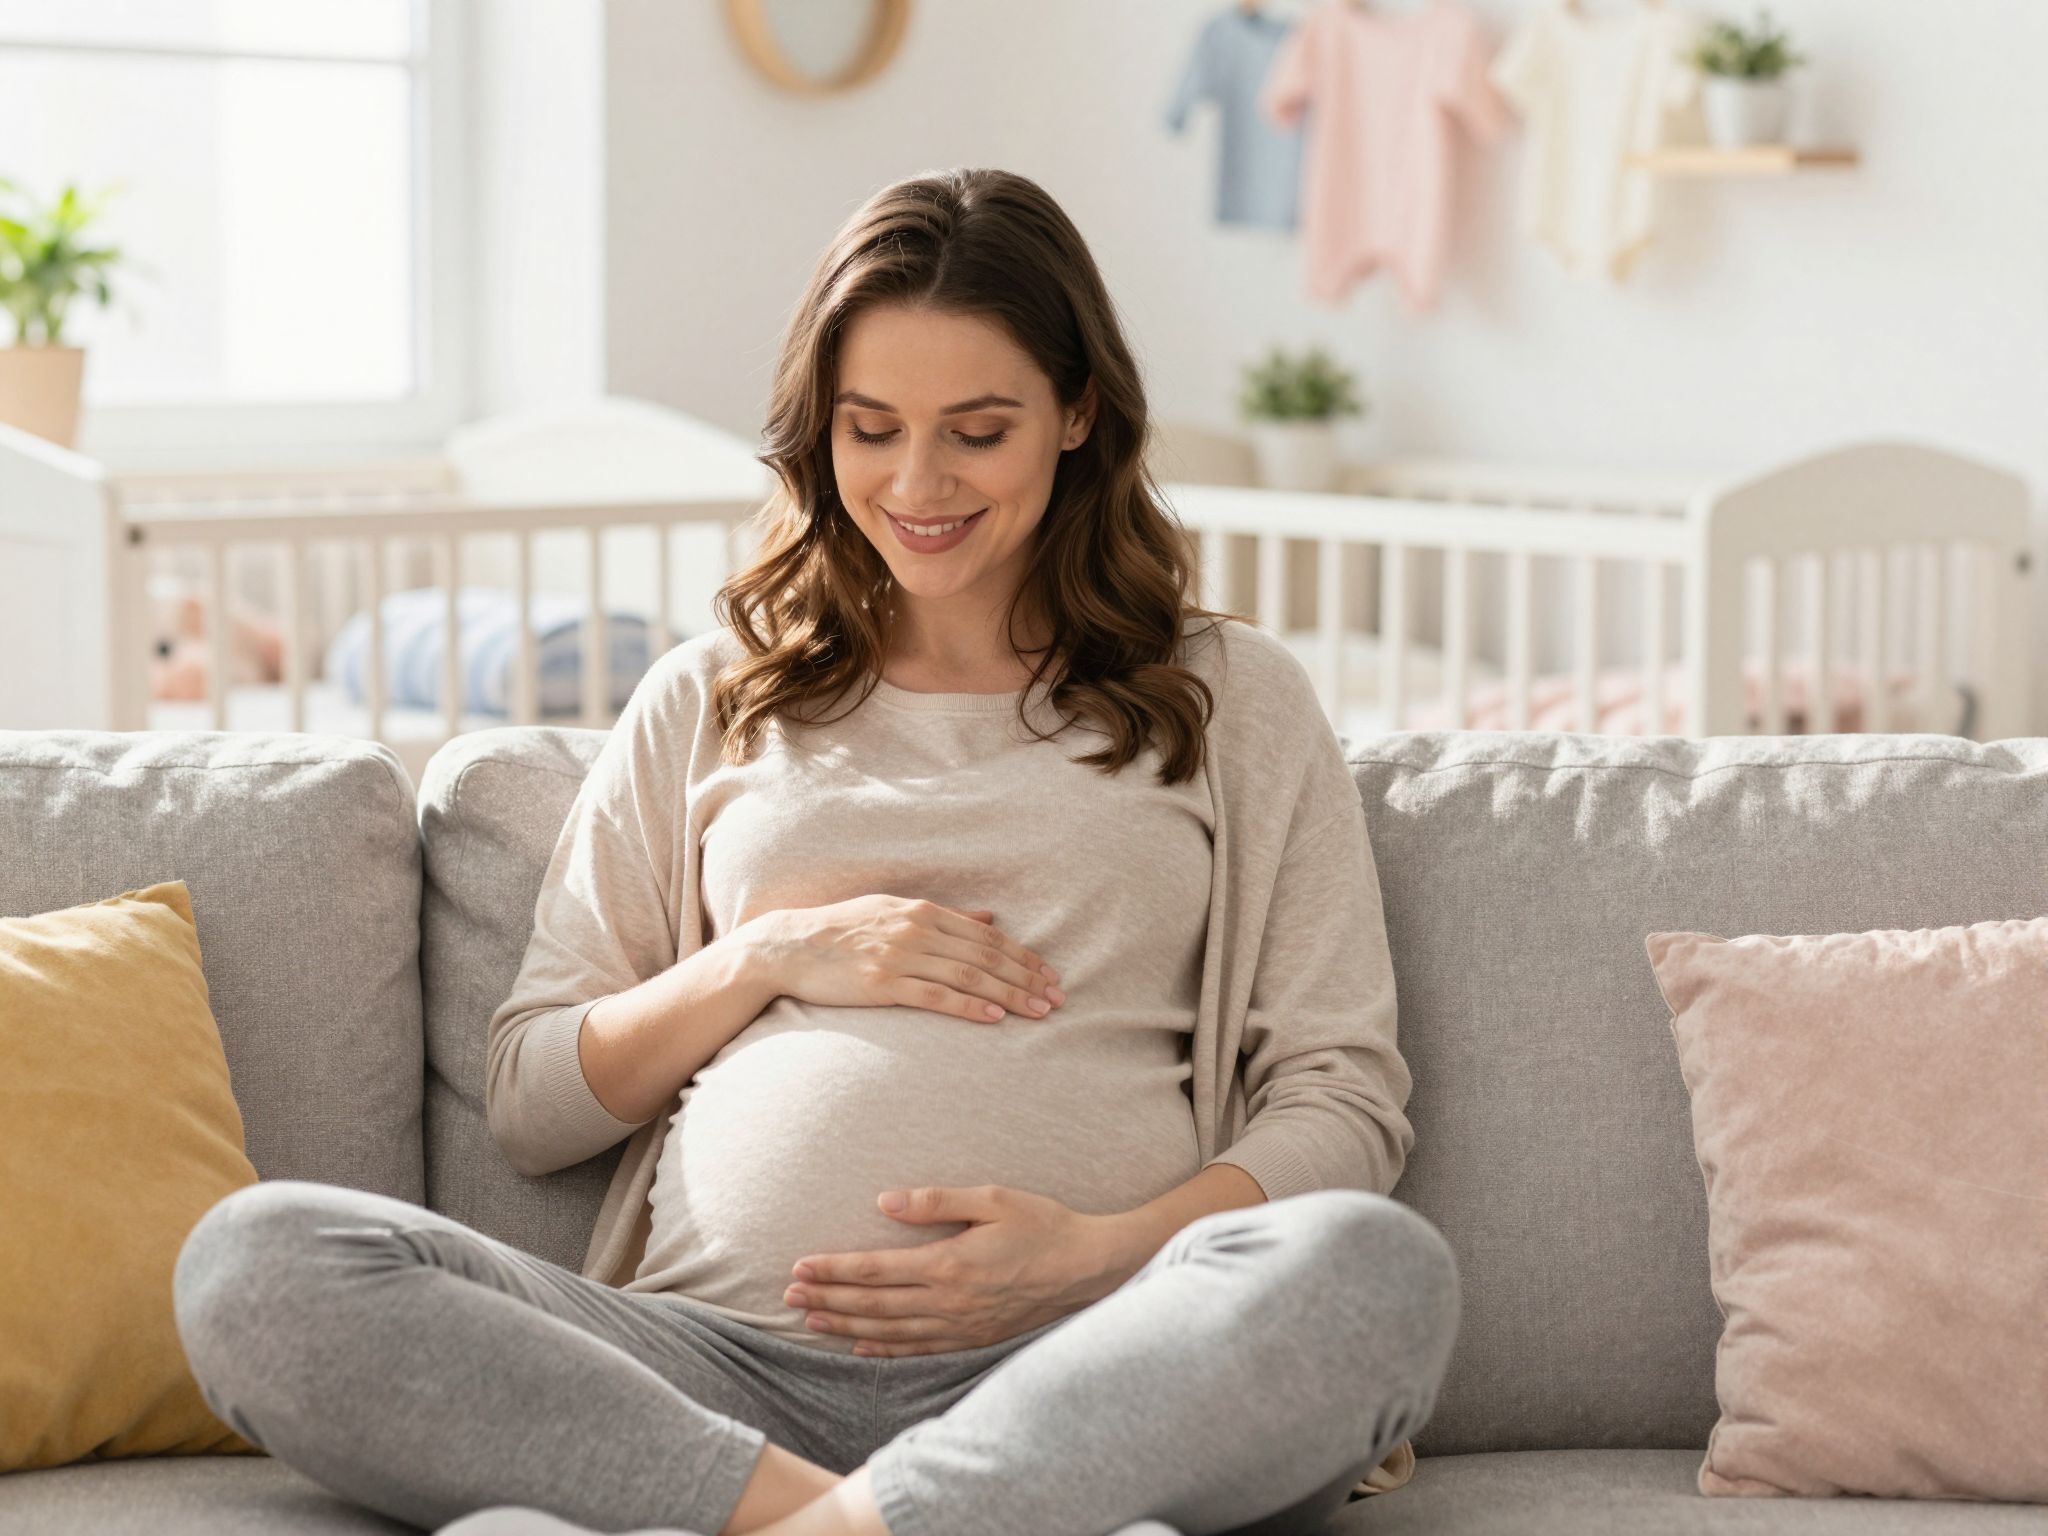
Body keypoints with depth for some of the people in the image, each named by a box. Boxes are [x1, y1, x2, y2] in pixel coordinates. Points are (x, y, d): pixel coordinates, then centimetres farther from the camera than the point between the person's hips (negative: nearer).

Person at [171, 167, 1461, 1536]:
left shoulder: (1229, 697, 19)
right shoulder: (709, 702, 23)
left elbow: (1344, 1093, 10)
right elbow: (530, 1106, 20)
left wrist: (1103, 1253, -9)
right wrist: (770, 956, 2)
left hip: (1069, 1369, -1)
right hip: (719, 1359, 2)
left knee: (1380, 1269, -35)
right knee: (253, 1261, -24)